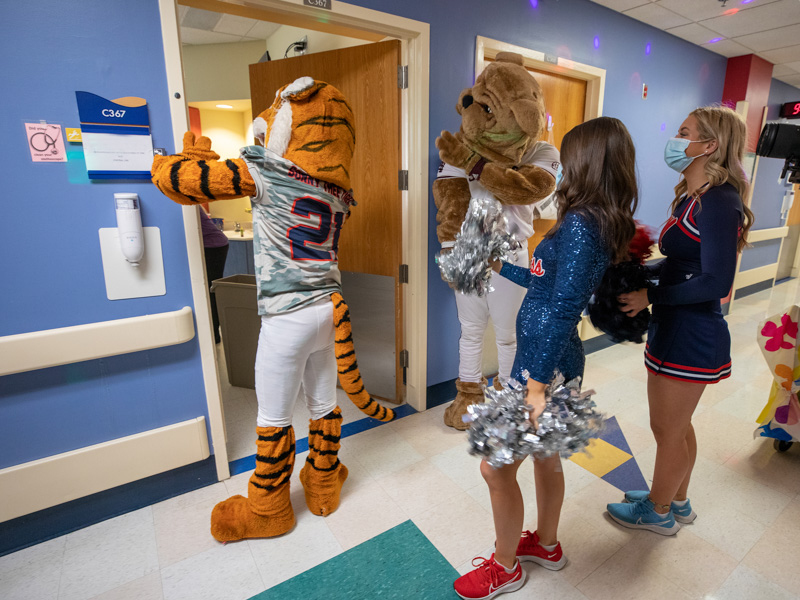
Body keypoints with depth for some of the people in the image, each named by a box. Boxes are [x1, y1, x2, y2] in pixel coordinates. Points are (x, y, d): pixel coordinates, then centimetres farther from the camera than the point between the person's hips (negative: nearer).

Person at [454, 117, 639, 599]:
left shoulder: (580, 223, -22)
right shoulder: (601, 225, 8)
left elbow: (562, 307, -28)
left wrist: (537, 384, -27)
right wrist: (502, 268, 29)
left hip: (543, 363, -10)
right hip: (554, 359, 10)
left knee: (497, 468, 7)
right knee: (546, 454, 25)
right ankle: (546, 544, 48)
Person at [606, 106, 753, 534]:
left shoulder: (717, 202, -20)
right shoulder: (693, 197, 9)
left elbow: (716, 282, -24)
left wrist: (650, 297, -19)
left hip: (690, 337, -9)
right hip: (676, 330, 9)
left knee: (668, 430, 10)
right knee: (676, 426, 23)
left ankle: (658, 511, 33)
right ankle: (677, 501, 44)